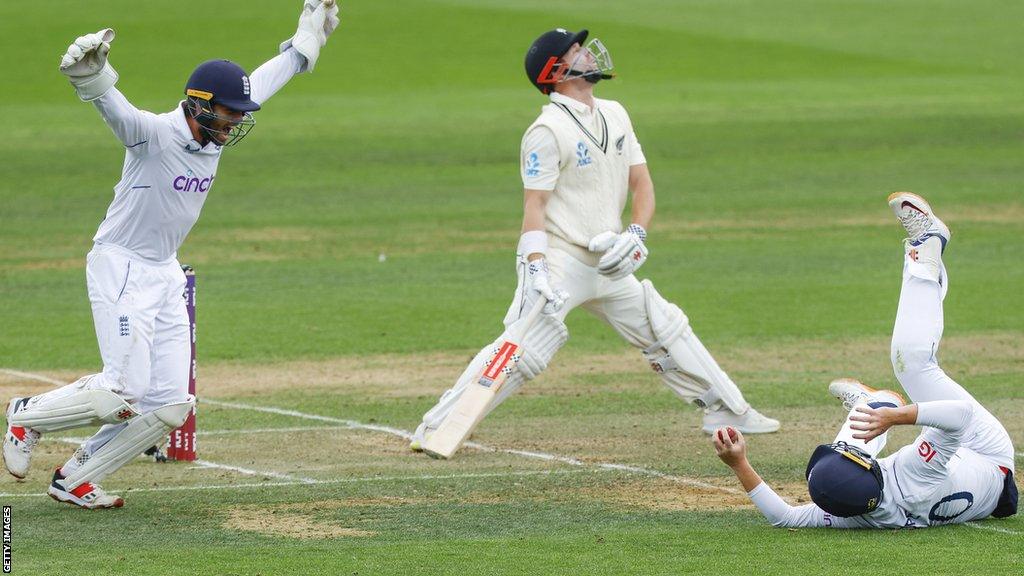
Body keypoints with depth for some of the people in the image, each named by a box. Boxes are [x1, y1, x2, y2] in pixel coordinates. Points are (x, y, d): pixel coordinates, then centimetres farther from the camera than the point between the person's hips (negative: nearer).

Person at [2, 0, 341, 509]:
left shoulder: (215, 136, 4)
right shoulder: (154, 133, -19)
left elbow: (259, 84, 20)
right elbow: (113, 105, -39)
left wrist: (304, 45, 28)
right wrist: (90, 72, -61)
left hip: (166, 276, 8)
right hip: (120, 269, -8)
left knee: (170, 405, 0)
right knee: (126, 390, -16)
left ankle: (74, 479, 11)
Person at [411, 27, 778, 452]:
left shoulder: (614, 115, 10)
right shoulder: (547, 130, -13)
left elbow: (641, 182, 10)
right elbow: (534, 203, -16)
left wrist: (636, 234, -9)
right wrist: (536, 271, -27)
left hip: (608, 265, 8)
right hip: (559, 261, -8)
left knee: (666, 329, 13)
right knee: (522, 350, -20)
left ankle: (727, 410, 25)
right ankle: (434, 429, -17)